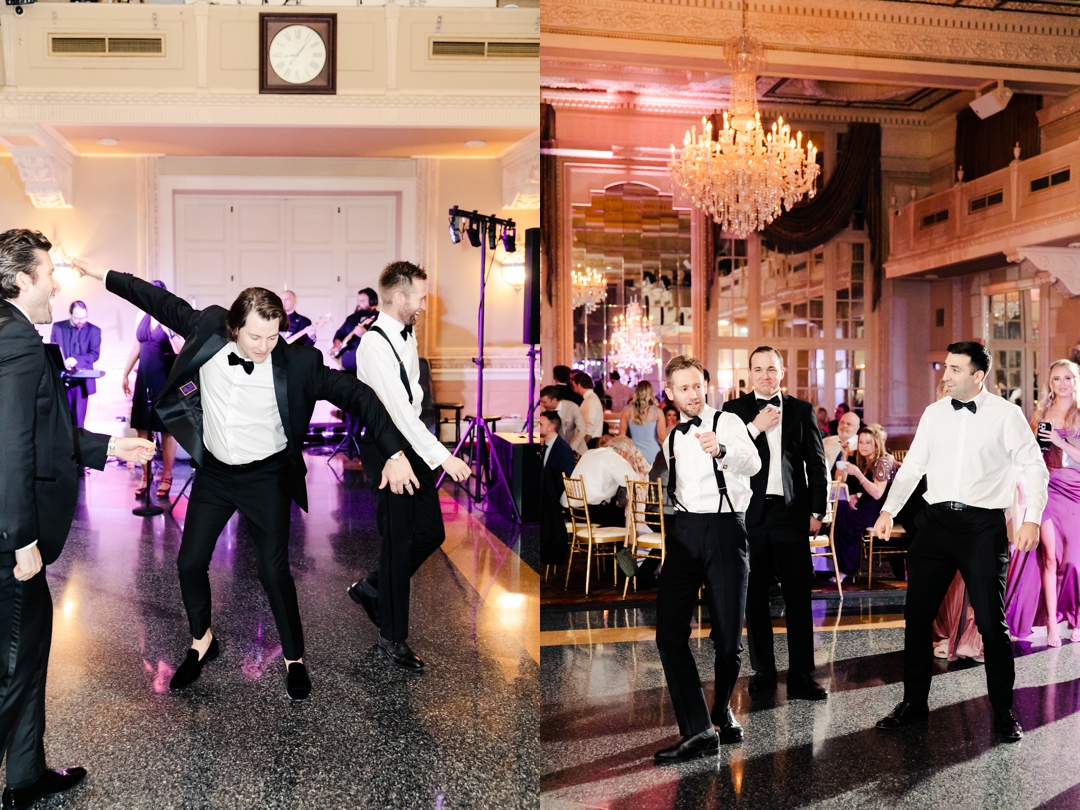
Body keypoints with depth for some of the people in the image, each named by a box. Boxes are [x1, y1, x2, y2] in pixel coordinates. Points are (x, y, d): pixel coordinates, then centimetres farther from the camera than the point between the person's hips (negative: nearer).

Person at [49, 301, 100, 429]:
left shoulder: (94, 330, 0)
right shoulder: (58, 327, 4)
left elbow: (95, 354, -9)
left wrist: (76, 360, -26)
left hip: (81, 380, -1)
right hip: (61, 378, 1)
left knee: (78, 420, 4)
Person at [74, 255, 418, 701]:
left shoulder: (297, 362, -23)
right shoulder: (208, 332, -13)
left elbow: (356, 395, -22)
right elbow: (164, 303, 3)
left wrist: (395, 453, -29)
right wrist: (104, 274, 12)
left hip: (266, 479, -3)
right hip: (213, 472, 4)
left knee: (273, 571, 0)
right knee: (190, 563, 11)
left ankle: (294, 659, 23)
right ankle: (202, 642, 39)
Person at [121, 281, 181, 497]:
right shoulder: (142, 316, 8)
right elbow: (136, 347, 17)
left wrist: (168, 330, -28)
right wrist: (125, 374, 19)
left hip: (166, 379, -5)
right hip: (144, 378, 5)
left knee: (166, 429, 3)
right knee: (142, 428, 7)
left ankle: (166, 477, 12)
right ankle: (145, 476, 17)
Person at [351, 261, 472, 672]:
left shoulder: (407, 335, 8)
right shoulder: (374, 344, -21)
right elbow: (397, 409, -28)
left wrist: (421, 440, 12)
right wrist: (441, 456, -32)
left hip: (411, 442, 9)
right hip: (384, 447, -8)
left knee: (431, 531, 11)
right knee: (399, 540, -1)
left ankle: (372, 588, 33)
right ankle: (393, 637, 15)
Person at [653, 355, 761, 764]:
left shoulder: (728, 422, 0)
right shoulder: (672, 439, 18)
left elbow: (753, 463, -21)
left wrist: (721, 449, -40)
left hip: (725, 530, -4)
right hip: (684, 531, 4)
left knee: (728, 635, 0)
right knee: (670, 632, -10)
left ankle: (722, 710, 28)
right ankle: (698, 730, -6)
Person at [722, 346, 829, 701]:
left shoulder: (802, 410, 10)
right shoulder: (735, 410, 6)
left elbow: (817, 463, 9)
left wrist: (817, 510, 4)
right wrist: (755, 428, -14)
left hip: (792, 512, 0)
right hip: (750, 513, 0)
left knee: (798, 596, 0)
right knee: (754, 595, 6)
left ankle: (801, 675, 7)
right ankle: (763, 671, 18)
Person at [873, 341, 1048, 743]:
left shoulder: (1006, 415, -3)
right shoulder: (934, 412, 8)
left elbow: (1034, 468, -4)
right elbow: (913, 466, 11)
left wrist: (1032, 518, -16)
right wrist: (889, 510, 2)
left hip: (984, 525, -4)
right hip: (936, 520, 4)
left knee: (991, 622, 3)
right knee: (917, 616, 7)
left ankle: (1004, 712, 20)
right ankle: (914, 703, 21)